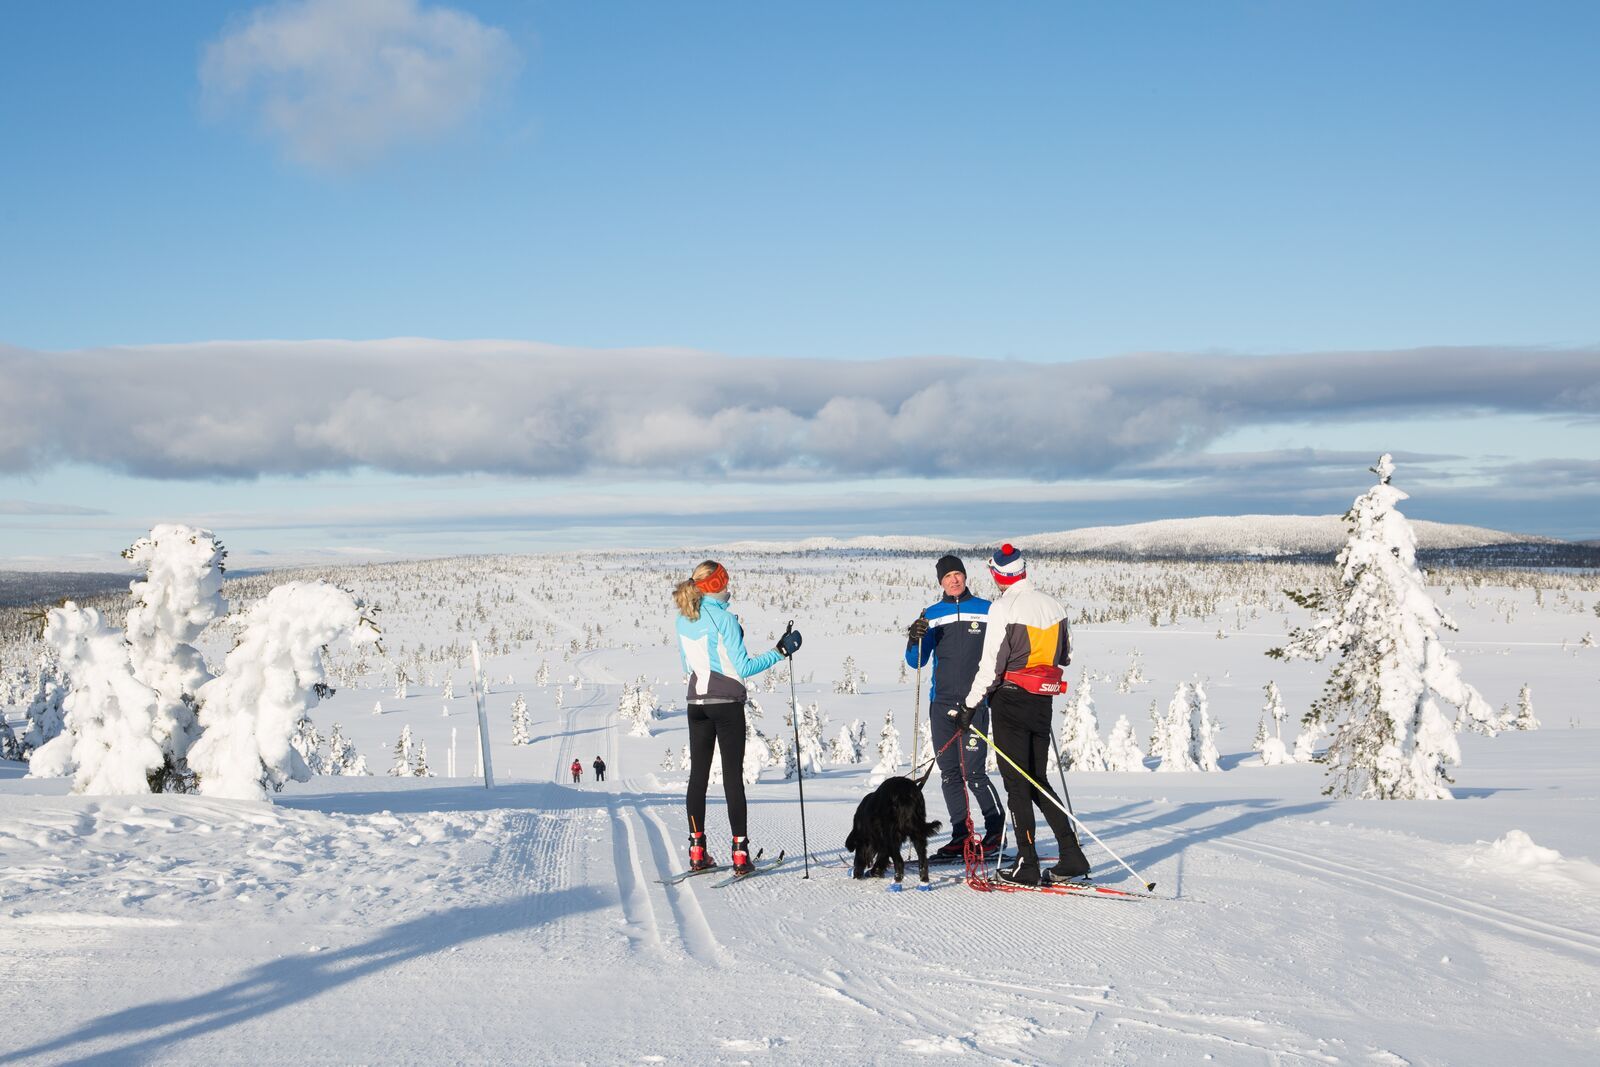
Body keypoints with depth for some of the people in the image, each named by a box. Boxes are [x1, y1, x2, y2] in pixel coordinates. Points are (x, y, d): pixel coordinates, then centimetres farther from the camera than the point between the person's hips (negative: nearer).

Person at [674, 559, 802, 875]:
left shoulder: (684, 619, 6)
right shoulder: (724, 619, -15)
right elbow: (743, 667, -16)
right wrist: (780, 651, -11)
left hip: (696, 702, 6)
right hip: (726, 702, -6)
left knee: (698, 774, 9)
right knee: (733, 776, -3)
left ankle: (697, 851, 9)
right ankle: (740, 853, -4)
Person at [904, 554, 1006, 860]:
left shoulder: (986, 611, 5)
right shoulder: (933, 615, 10)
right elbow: (916, 662, 8)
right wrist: (914, 641, -11)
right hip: (941, 703, 3)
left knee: (973, 772, -10)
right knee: (949, 773, 4)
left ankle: (996, 830, 7)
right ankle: (961, 837, 11)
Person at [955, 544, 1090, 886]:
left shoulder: (1003, 607, -13)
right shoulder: (1054, 605, 6)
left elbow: (991, 664, -14)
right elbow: (1065, 656, 15)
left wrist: (971, 705, -7)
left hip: (1010, 700, -6)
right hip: (1042, 702, 6)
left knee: (1016, 783, 0)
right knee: (1038, 781, 15)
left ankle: (1027, 865, 0)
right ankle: (1071, 855, 7)